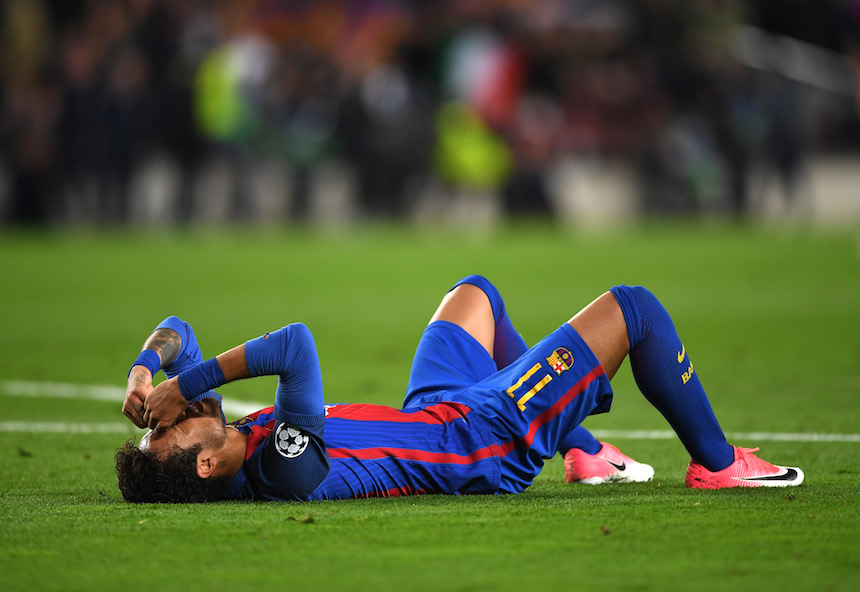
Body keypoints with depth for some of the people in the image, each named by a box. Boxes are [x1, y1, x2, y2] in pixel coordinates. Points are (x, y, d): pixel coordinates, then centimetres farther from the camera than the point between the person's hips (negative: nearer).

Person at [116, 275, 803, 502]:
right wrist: (186, 382, -45)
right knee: (634, 308, -1)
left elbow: (178, 332, -7)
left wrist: (148, 368, -26)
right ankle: (717, 463, 19)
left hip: (431, 415, 9)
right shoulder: (283, 468, -39)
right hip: (487, 445, -9)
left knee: (477, 291, 33)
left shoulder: (228, 446, -14)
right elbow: (297, 345, -51)